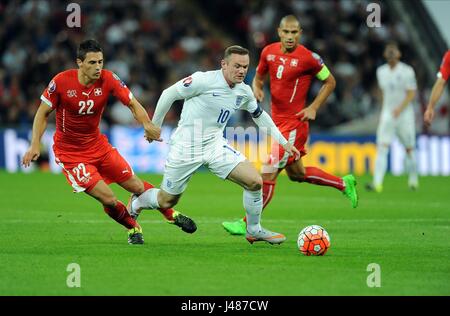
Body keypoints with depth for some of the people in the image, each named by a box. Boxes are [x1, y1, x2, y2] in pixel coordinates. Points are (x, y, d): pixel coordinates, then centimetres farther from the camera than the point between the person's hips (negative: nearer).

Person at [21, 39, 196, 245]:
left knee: (136, 186, 7)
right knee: (108, 199, -15)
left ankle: (171, 215, 32)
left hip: (97, 144, 4)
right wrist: (35, 145, -18)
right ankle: (133, 228, 14)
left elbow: (132, 103, -11)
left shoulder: (108, 79, -13)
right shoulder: (61, 81, -19)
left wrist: (147, 124, -30)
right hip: (70, 152, -4)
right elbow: (43, 113, -8)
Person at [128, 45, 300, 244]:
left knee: (255, 181, -11)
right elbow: (169, 94, -10)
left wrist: (283, 142, 20)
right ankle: (135, 204, 39)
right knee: (166, 201, 5)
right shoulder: (204, 81, -21)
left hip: (215, 146, 5)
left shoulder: (244, 92, 0)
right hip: (186, 148, -5)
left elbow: (260, 115, 19)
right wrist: (154, 126, -1)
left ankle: (254, 230, 10)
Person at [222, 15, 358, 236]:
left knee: (268, 172, -10)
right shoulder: (269, 52, 3)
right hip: (278, 121, 8)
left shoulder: (308, 58, -14)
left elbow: (330, 82, -1)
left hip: (294, 124, -8)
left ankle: (248, 224, -3)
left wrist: (313, 108, -10)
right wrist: (257, 89, -4)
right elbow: (258, 77, 19)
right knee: (297, 174, 18)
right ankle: (344, 184, 36)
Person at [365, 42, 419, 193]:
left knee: (409, 148, 6)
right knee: (382, 147, -11)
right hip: (387, 114, 3)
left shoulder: (407, 71, -6)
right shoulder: (381, 71, 8)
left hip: (405, 114, -3)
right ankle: (377, 183, -19)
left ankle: (413, 179, 28)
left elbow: (411, 94, -10)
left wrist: (400, 108, -23)